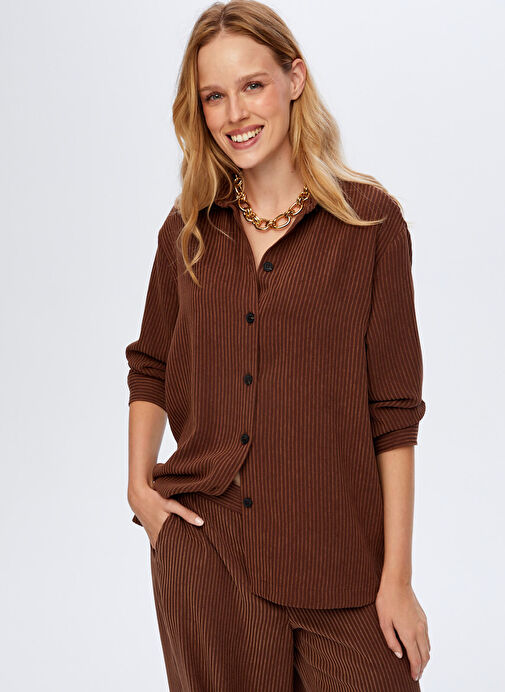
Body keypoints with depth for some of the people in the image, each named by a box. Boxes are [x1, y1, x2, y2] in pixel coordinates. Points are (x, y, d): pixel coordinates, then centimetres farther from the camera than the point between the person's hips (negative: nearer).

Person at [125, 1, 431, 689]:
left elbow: (393, 410, -6)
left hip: (337, 564, -2)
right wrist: (138, 485, 3)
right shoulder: (189, 229, 5)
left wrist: (398, 577, -8)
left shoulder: (370, 220, -5)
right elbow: (150, 366, 17)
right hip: (203, 549, 3)